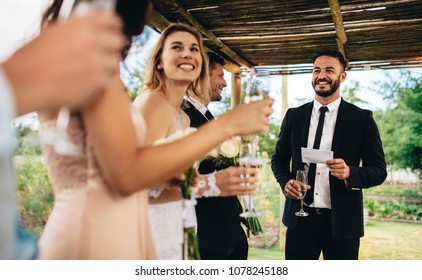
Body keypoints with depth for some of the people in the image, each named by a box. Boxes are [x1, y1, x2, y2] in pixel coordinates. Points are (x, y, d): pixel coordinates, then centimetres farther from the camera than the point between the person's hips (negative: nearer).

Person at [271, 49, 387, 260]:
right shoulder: (294, 116, 6)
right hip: (300, 218, 2)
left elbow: (379, 170, -1)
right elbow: (279, 159, 15)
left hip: (342, 221, -1)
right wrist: (285, 182, -6)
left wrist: (350, 173, -21)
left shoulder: (362, 118, -1)